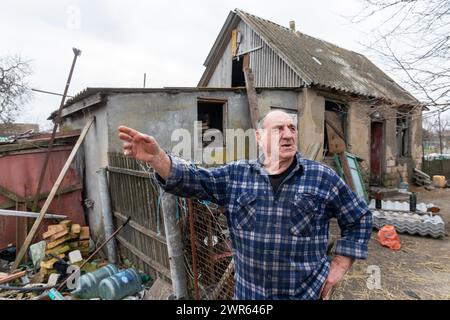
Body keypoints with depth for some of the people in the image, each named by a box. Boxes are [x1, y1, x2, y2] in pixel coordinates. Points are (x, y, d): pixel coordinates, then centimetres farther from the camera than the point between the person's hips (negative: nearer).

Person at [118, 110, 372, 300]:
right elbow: (192, 179, -8)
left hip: (307, 292, -1)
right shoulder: (236, 175, -2)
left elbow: (360, 217, 3)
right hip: (247, 292, 2)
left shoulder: (323, 177, -6)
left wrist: (340, 265, -2)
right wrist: (157, 157, -26)